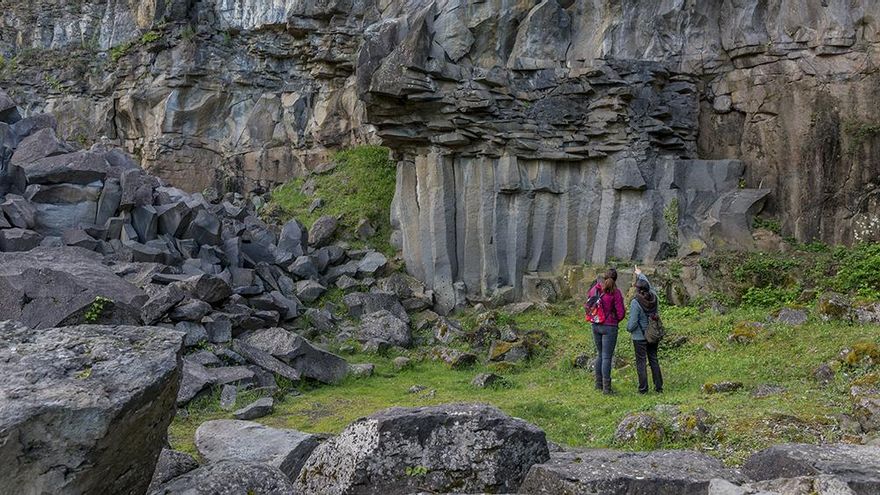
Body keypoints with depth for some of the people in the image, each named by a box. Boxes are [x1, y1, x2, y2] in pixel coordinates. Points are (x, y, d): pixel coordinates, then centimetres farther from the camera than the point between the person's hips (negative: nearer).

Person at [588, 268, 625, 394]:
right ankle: (606, 387, 2)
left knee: (600, 354, 18)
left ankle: (598, 384, 25)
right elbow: (620, 313, -11)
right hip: (609, 327, -5)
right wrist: (617, 320, 9)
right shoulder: (615, 292, -13)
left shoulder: (594, 289, 0)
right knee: (607, 357, -1)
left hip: (595, 326, 5)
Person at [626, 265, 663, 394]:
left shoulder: (636, 303, -21)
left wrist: (628, 328, 3)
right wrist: (640, 274, 32)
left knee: (641, 362, 3)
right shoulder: (653, 298, -5)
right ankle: (659, 387, 19)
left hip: (640, 337, -6)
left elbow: (632, 323, -20)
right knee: (654, 360, 15)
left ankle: (643, 389, 6)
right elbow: (649, 285, 17)